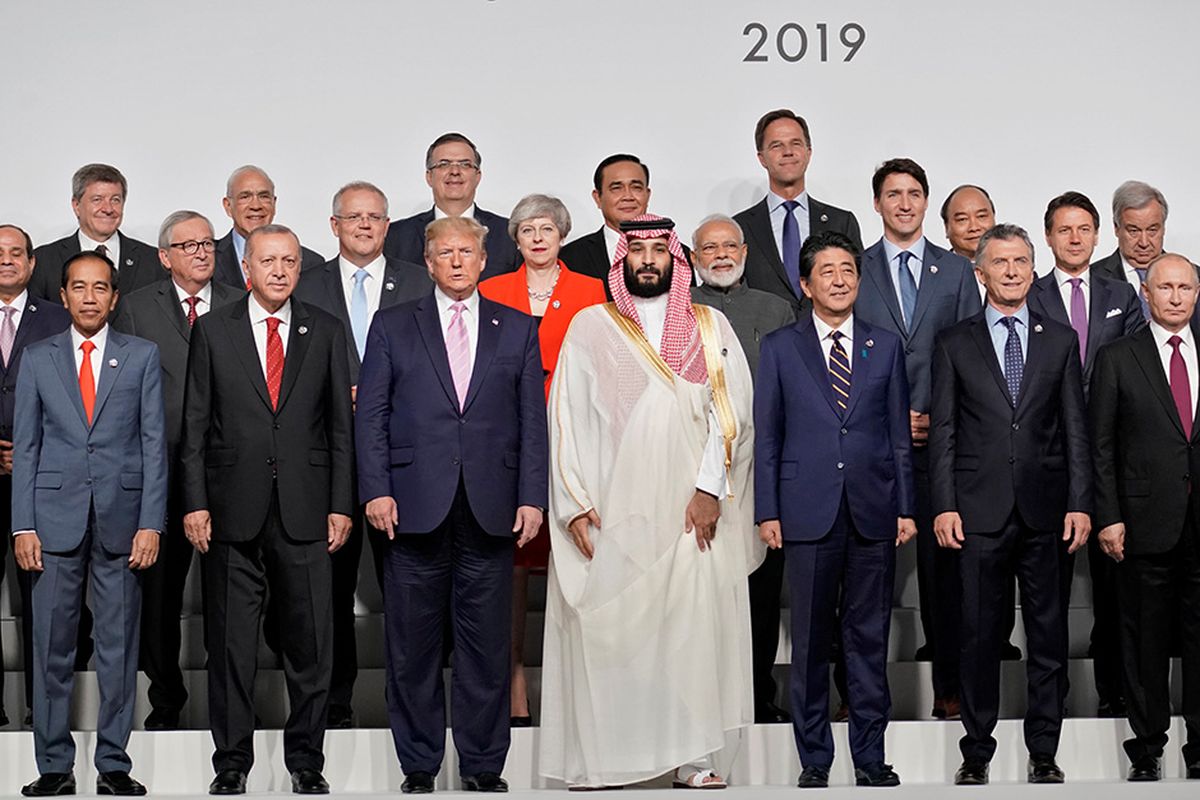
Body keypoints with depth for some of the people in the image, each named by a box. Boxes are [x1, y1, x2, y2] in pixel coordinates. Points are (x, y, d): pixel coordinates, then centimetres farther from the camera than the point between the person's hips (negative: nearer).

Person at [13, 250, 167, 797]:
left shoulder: (142, 356, 7)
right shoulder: (38, 358, 9)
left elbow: (154, 443, 3)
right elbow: (26, 445, 7)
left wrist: (151, 523, -4)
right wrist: (23, 525, -1)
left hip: (121, 519, 0)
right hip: (56, 519, 1)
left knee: (118, 648, 3)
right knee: (52, 648, 2)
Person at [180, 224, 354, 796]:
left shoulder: (325, 331, 8)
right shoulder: (212, 329, 5)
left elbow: (341, 424, 7)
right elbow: (195, 423, 4)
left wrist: (341, 505, 1)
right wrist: (195, 502, -3)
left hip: (305, 511, 1)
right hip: (233, 511, -1)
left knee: (311, 642, 3)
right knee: (230, 642, 5)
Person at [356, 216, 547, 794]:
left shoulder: (518, 330, 12)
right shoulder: (392, 327, 9)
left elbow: (532, 420, 8)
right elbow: (371, 415, 5)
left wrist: (531, 497, 0)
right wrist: (376, 490, -6)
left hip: (491, 509, 1)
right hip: (416, 507, 0)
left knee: (486, 645, 4)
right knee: (412, 645, 3)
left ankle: (483, 766, 14)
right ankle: (418, 765, 14)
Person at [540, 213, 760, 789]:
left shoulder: (711, 327, 11)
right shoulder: (590, 326, 9)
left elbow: (730, 408, 2)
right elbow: (566, 415, 3)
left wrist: (710, 488, -10)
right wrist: (573, 501, -6)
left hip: (691, 511, 1)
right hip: (610, 511, -1)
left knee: (694, 629, -1)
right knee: (603, 632, -2)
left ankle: (692, 755, 5)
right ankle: (598, 761, 3)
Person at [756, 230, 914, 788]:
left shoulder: (885, 346, 11)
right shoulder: (780, 348, 7)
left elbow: (900, 434, 11)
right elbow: (766, 437, 5)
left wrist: (906, 507, 5)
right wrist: (768, 511, -1)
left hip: (873, 512, 1)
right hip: (808, 512, -1)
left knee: (869, 637, 5)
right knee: (810, 642, 2)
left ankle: (870, 757, 12)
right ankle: (814, 760, 10)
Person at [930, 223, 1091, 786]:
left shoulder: (1061, 340, 10)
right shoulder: (954, 344, 6)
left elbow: (1076, 428, 7)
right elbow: (943, 430, 3)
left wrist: (1080, 503, 0)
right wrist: (944, 506, -5)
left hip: (1045, 511, 1)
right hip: (980, 511, -1)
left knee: (1048, 634, 5)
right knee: (979, 634, 3)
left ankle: (1044, 753, 14)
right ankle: (977, 753, 12)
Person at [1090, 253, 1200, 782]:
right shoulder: (1117, 358, 3)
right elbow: (1101, 446, 1)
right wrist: (1108, 517, -6)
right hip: (1147, 523, -2)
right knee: (1145, 640, 5)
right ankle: (1147, 749, 16)